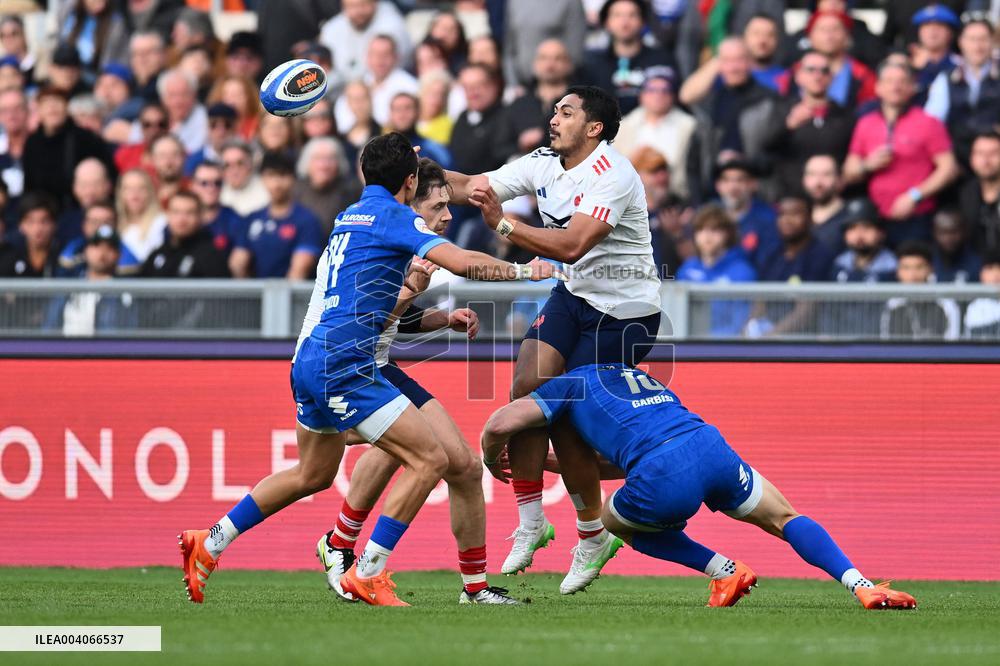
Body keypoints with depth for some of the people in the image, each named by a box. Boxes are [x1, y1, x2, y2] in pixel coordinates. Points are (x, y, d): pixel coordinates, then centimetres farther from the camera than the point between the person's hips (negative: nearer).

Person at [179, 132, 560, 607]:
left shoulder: (350, 216, 20)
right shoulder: (394, 216, -6)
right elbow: (462, 263, -19)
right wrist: (522, 270, -5)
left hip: (309, 361, 10)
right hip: (342, 364, -10)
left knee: (313, 475, 26)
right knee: (430, 460, -10)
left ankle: (207, 545, 29)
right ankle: (367, 575, -10)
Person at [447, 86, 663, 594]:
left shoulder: (612, 175, -23)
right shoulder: (544, 165, 3)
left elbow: (571, 245, -33)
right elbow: (473, 186, 4)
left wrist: (503, 227, -34)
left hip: (625, 313, -7)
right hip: (575, 296, 7)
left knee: (567, 422, -8)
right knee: (527, 386, -12)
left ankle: (592, 537, 13)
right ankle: (530, 523, -3)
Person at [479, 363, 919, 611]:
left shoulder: (571, 384, 19)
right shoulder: (639, 377, 39)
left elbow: (499, 425, 8)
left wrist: (492, 461, 30)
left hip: (663, 481, -5)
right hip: (713, 447, 5)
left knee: (615, 520, 27)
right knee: (785, 519, 24)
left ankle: (725, 571, 12)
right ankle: (862, 586, 3)